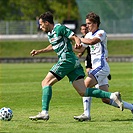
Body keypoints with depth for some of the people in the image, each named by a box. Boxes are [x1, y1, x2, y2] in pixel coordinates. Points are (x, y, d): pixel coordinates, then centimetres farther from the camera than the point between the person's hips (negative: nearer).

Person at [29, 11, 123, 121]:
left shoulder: (59, 28, -6)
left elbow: (75, 37, -10)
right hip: (74, 62, 9)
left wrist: (78, 43, -31)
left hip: (67, 60, -9)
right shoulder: (50, 34, 21)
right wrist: (39, 51, 39)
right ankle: (112, 96, -8)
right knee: (83, 92, -2)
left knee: (46, 83, -9)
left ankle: (44, 113, -16)